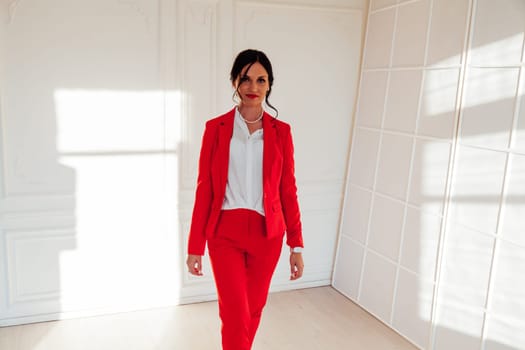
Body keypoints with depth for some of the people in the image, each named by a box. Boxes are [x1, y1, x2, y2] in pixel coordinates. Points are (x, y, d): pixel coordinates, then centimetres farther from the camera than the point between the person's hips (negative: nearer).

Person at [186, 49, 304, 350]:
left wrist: (296, 245, 1)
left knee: (254, 309, 16)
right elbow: (205, 189, -2)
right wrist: (195, 246, -1)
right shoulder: (216, 128, -3)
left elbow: (288, 190, 2)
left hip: (267, 234, 2)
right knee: (235, 315, -3)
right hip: (226, 233, -2)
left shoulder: (281, 131, 1)